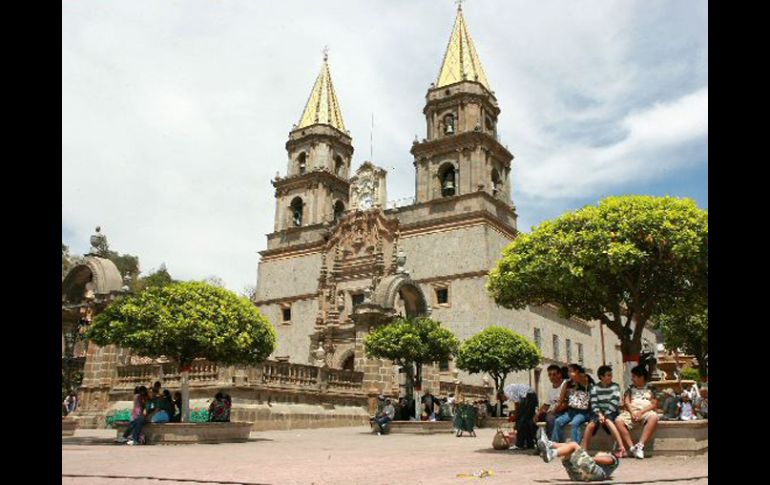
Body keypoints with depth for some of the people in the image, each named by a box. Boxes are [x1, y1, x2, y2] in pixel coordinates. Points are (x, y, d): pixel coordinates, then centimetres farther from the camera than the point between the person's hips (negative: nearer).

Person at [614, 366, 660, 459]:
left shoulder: (650, 389, 18)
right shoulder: (630, 389, 25)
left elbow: (654, 404, 5)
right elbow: (626, 402, 11)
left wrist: (641, 412, -10)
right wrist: (632, 412, -10)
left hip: (646, 412, -2)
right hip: (631, 412, 2)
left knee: (654, 417, -39)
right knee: (618, 420, -30)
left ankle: (640, 445, -40)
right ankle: (631, 447, -32)